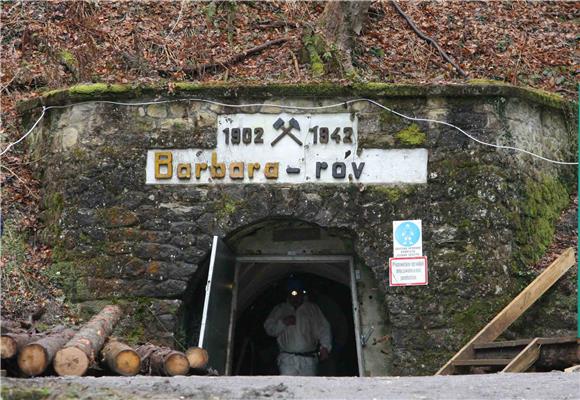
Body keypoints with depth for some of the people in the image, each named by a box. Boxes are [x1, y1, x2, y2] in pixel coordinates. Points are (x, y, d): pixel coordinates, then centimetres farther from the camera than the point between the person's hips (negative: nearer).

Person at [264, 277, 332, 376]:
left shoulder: (312, 309, 13)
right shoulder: (280, 309, 14)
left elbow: (323, 328, 6)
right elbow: (268, 328, 10)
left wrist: (325, 346, -10)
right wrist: (282, 323, -8)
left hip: (308, 359, 1)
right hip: (287, 359, -1)